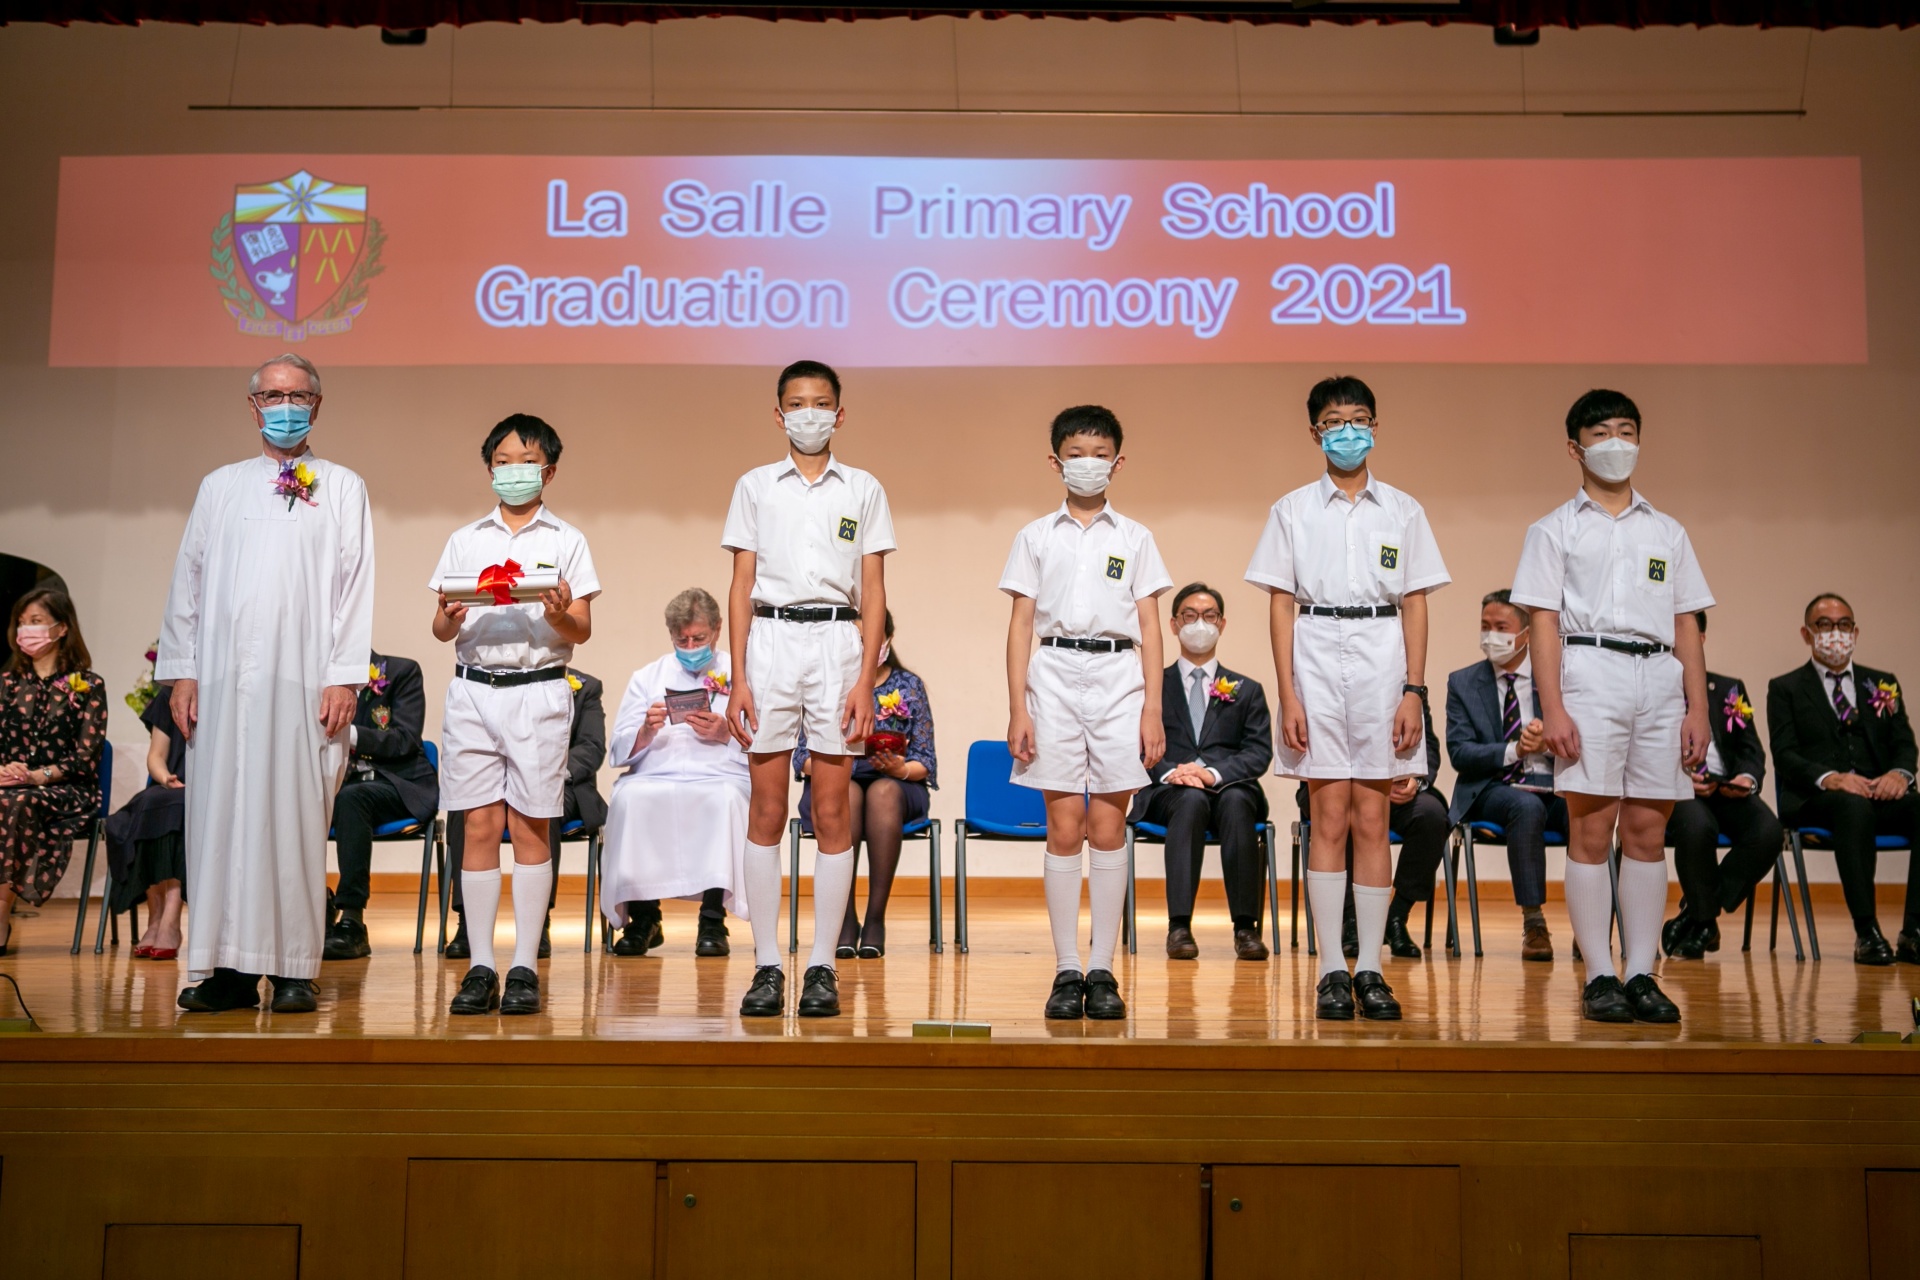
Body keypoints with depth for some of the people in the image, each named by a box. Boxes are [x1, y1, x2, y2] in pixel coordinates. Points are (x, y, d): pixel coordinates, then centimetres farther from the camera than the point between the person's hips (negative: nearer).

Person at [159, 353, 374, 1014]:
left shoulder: (343, 489, 10)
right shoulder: (219, 487, 18)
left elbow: (355, 588, 3)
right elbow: (188, 582, 15)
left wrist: (344, 678, -7)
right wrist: (181, 672, 5)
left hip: (302, 681, -3)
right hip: (223, 680, 3)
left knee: (296, 819, -4)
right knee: (220, 816, -1)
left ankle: (294, 969, 0)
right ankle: (228, 967, 3)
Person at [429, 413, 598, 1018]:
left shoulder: (567, 541, 9)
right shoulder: (464, 540, 15)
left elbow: (582, 631, 3)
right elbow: (441, 631, 11)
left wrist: (559, 616, -18)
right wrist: (449, 619, -11)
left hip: (538, 691, -2)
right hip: (473, 690, 2)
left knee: (530, 828, -2)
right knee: (478, 827, 0)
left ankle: (524, 968, 3)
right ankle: (480, 968, 5)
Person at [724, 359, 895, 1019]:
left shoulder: (864, 490, 9)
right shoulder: (755, 487, 11)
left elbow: (873, 594, 6)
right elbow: (741, 587, 7)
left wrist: (865, 681, -4)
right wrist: (738, 680, -2)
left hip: (837, 642, 0)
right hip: (770, 642, 1)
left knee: (832, 812, -1)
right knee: (767, 810, 0)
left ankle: (822, 967, 6)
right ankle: (767, 967, 7)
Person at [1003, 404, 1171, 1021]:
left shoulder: (1135, 538, 11)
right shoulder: (1036, 537, 10)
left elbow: (1150, 628, 8)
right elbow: (1021, 625, 7)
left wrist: (1153, 709, 0)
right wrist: (1017, 709, -1)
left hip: (1118, 678, 0)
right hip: (1055, 677, 0)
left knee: (1108, 828, -1)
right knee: (1064, 828, -1)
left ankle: (1102, 970, 6)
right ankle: (1066, 971, 6)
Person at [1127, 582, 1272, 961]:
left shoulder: (1247, 690, 19)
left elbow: (1260, 752, 4)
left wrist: (1214, 772, -15)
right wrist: (1169, 773, -17)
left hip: (1229, 789, 1)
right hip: (1167, 794, -1)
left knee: (1235, 801, -35)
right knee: (1192, 799, -36)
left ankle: (1245, 927, -33)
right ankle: (1179, 926, -39)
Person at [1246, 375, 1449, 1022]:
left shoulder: (1402, 510, 10)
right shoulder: (1292, 510, 7)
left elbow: (1415, 605, 8)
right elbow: (1282, 607, 3)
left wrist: (1414, 690, -2)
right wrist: (1288, 694, -5)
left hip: (1382, 659, 1)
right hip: (1316, 658, -1)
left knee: (1372, 820, 1)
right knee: (1330, 819, -2)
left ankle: (1371, 969, 8)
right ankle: (1332, 971, 4)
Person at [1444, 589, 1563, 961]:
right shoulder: (1463, 682, 9)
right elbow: (1459, 753, -1)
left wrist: (1550, 739, -19)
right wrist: (1514, 751, -18)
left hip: (1555, 788, 1)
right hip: (1494, 789, -1)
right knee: (1527, 807, -35)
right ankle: (1533, 923, -28)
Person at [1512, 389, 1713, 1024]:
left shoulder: (1668, 532, 20)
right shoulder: (1555, 530, 10)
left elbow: (1687, 626, 16)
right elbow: (1544, 623, 1)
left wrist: (1698, 707, 6)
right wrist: (1552, 708, -10)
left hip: (1660, 678, 3)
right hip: (1590, 673, -3)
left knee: (1648, 831, 2)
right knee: (1590, 829, -5)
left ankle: (1641, 974, 7)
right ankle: (1599, 975, 1)